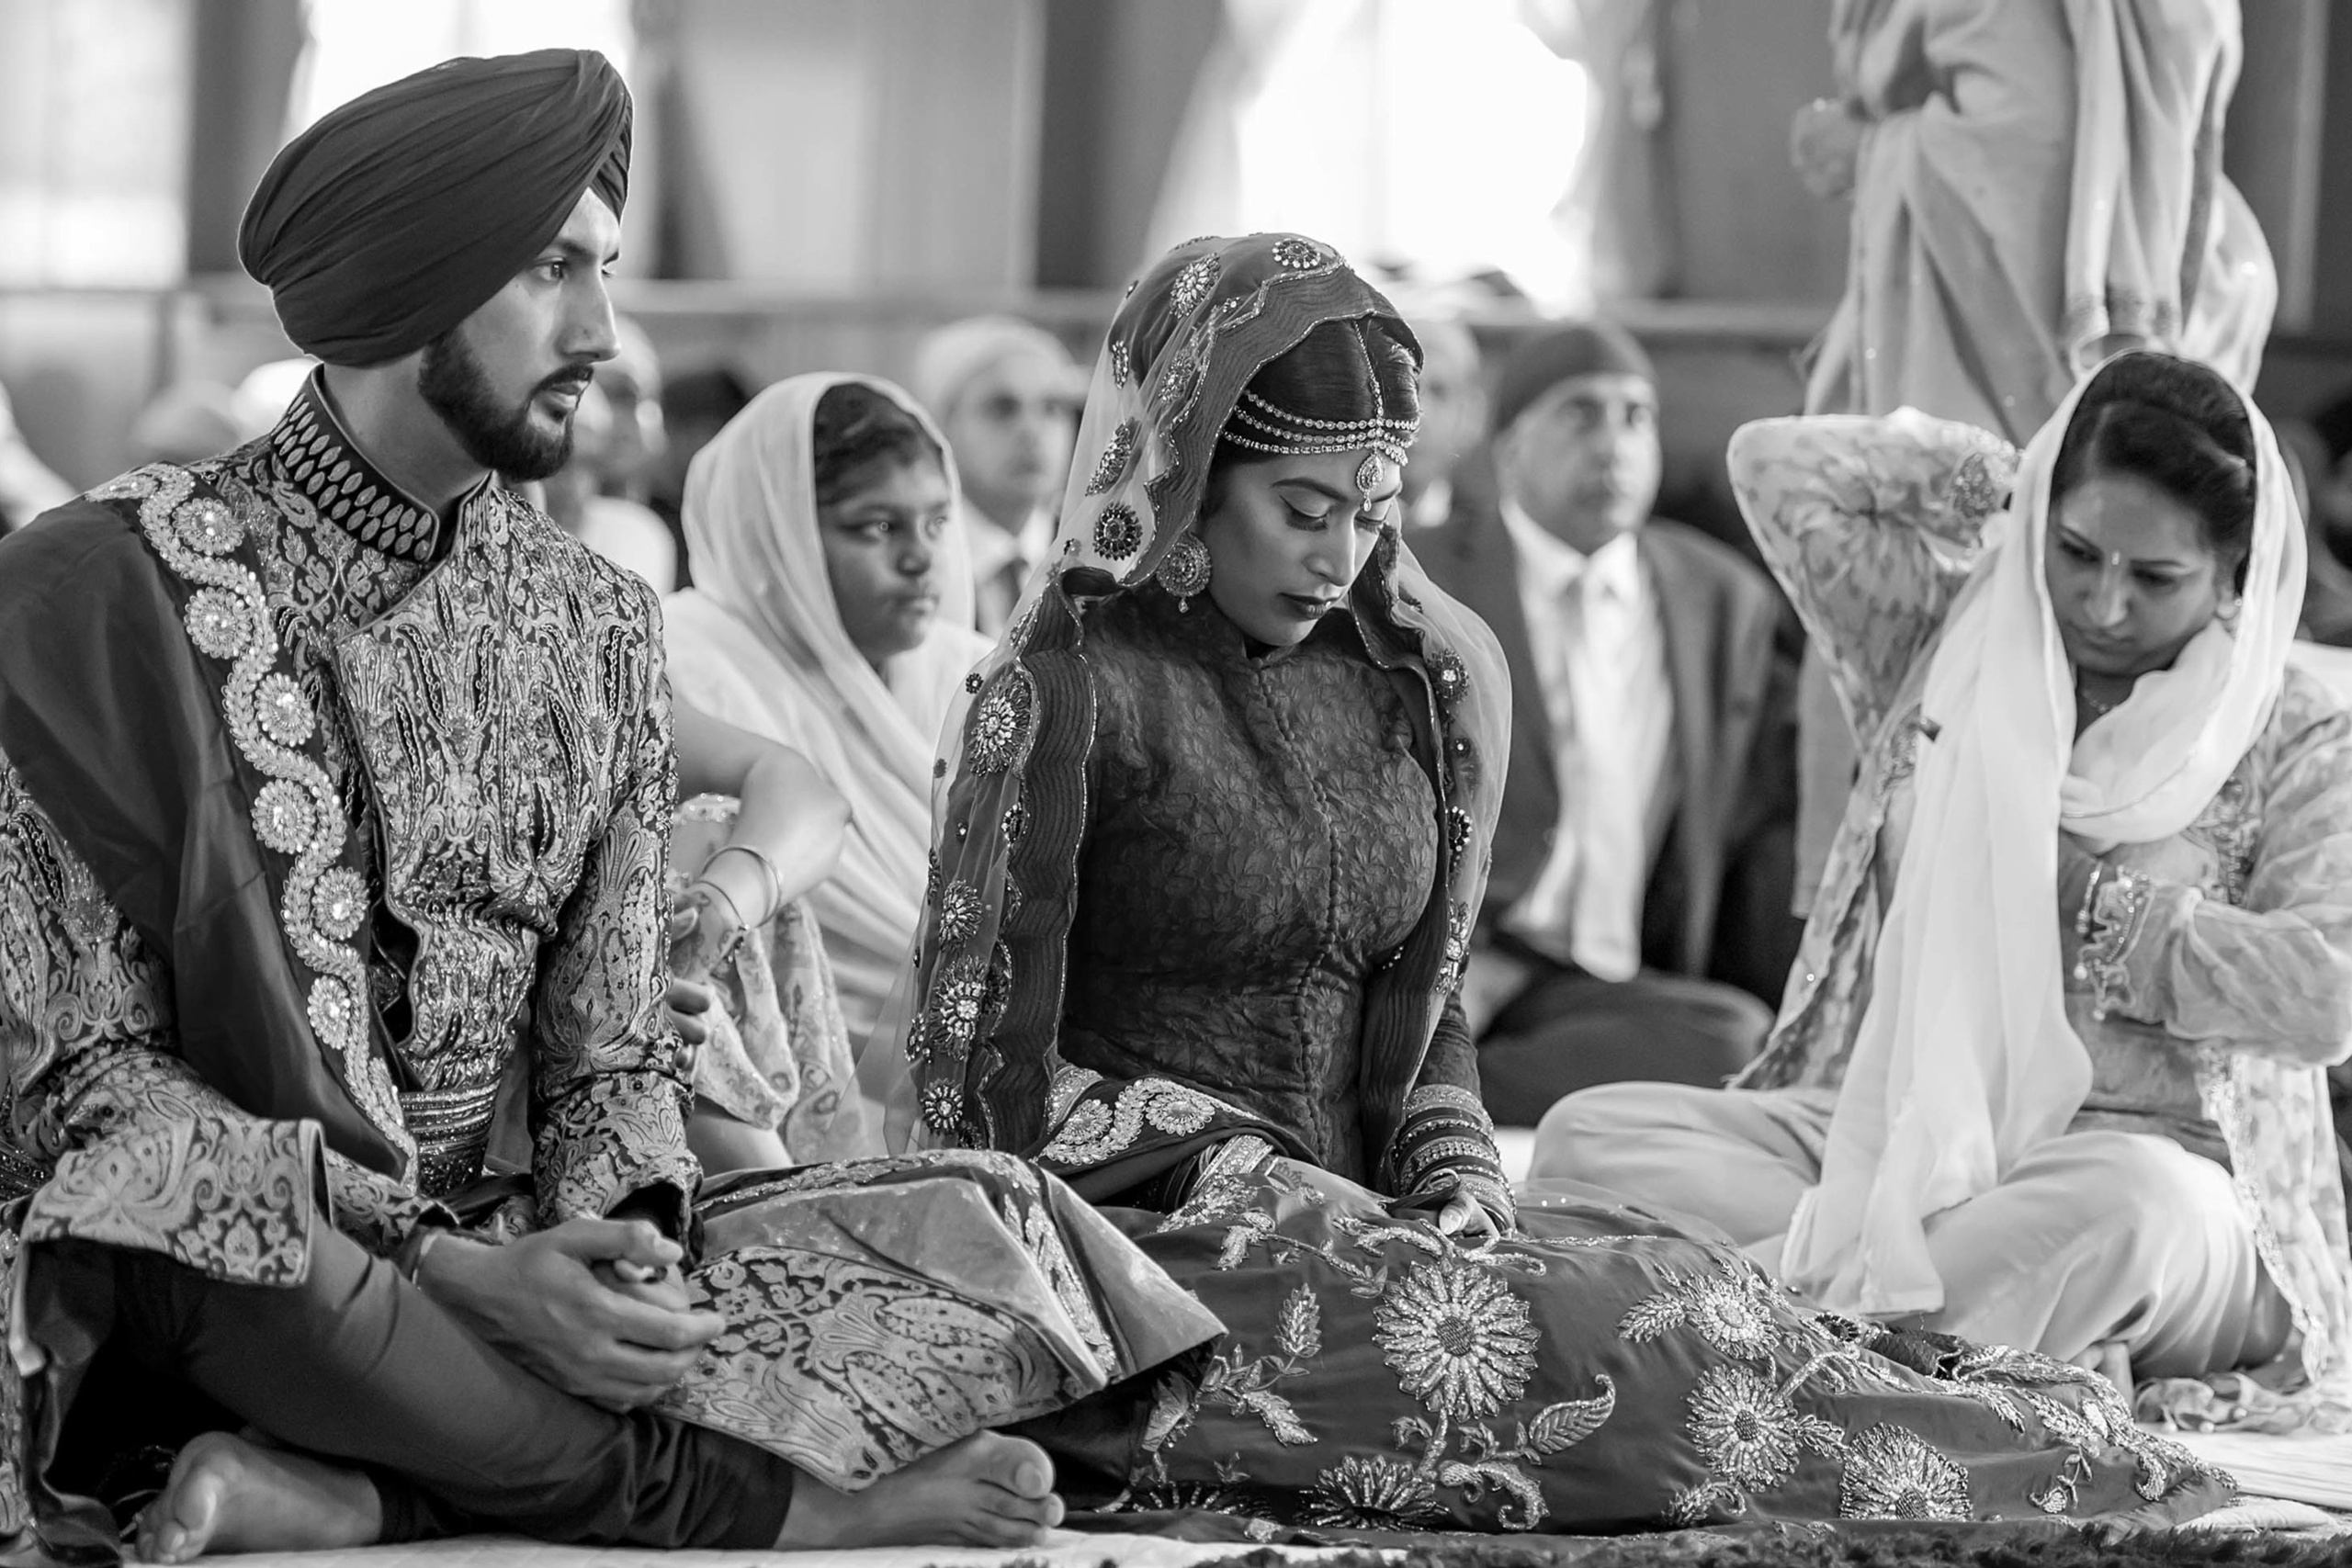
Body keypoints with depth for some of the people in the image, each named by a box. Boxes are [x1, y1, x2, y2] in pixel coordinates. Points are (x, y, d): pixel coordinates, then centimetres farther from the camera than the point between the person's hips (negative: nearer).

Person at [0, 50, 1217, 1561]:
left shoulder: (600, 626, 11)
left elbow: (612, 1052, 10)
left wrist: (605, 1233, -15)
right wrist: (455, 1268, -22)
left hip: (510, 1254, 5)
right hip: (209, 1270, -5)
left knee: (994, 1224, -14)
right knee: (160, 1218, -41)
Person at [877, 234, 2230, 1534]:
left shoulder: (1420, 681, 9)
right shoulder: (1066, 692, -9)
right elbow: (984, 1050, -8)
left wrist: (1453, 1179, -3)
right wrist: (1258, 1183, -13)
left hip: (1348, 1211, 7)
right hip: (1145, 1233, -7)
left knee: (1672, 1279, -22)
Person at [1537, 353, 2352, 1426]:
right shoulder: (1945, 644, 15)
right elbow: (1776, 466, 13)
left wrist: (2091, 901, -5)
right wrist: (1999, 479, 15)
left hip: (2140, 1154, -4)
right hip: (1886, 1131, 4)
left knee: (2128, 1212, -42)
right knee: (1589, 1135, -22)